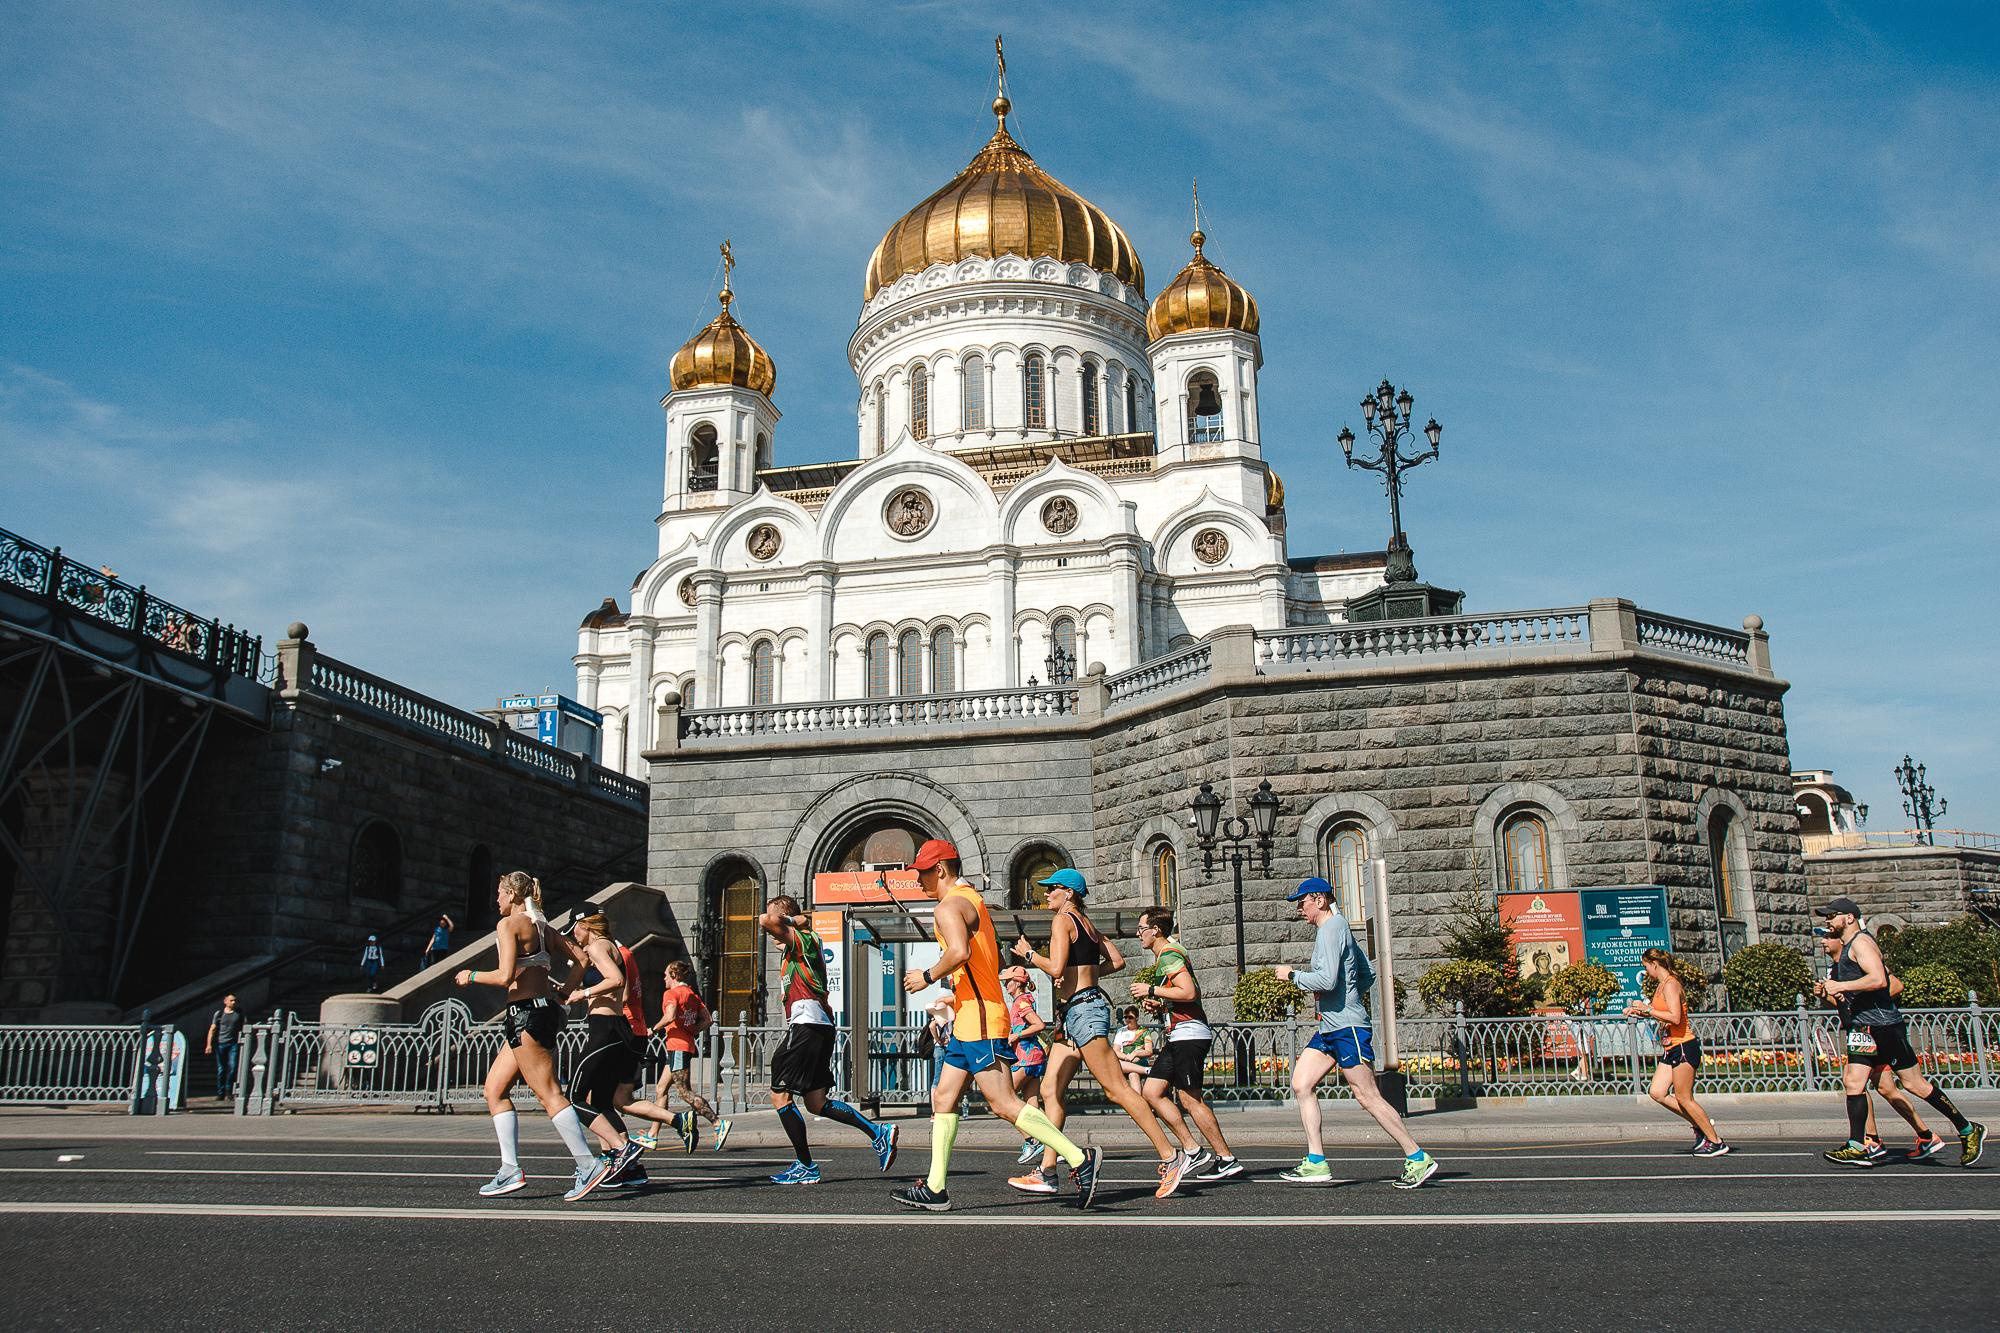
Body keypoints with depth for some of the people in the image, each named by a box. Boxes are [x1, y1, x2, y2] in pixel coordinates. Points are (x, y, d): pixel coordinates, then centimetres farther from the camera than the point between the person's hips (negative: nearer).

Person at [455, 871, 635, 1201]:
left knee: (549, 1094, -8)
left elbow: (505, 976, -16)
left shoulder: (509, 924, -7)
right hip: (546, 1009, 9)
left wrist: (471, 976, 0)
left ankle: (589, 1165, -9)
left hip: (525, 1010, -9)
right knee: (494, 1089, 13)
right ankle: (511, 1170, 9)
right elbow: (581, 957, 16)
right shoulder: (542, 927, 17)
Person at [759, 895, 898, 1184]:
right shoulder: (809, 943, 22)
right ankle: (878, 1133, 5)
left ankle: (806, 1167, -1)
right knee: (816, 1103, 11)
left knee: (779, 1095, -4)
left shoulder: (801, 939, -6)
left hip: (806, 1025, -10)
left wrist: (790, 920, -9)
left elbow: (766, 921, -23)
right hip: (821, 1027, 10)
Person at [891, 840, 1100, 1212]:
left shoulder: (949, 906, -12)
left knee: (1005, 1104, -11)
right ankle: (934, 1189, 14)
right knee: (943, 1098, 11)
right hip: (970, 1021, 11)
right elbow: (994, 960, 25)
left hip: (979, 1021, -11)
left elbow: (960, 952, -31)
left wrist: (929, 976, -16)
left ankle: (1079, 1159, -9)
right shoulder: (973, 898, 19)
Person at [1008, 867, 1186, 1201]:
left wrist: (1028, 954, -4)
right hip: (1077, 1013, 10)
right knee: (1050, 1091, 6)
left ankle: (1170, 1157, -6)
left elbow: (1055, 968, -19)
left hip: (1083, 1008, -10)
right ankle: (1047, 1174, 5)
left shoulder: (1062, 920, -8)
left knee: (1117, 1089, -9)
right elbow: (1117, 961, 20)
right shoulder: (1087, 924, 18)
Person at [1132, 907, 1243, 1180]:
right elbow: (1192, 992, 28)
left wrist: (1152, 990, -15)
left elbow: (1190, 992, -23)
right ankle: (1192, 1150, 7)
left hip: (1188, 1034, -11)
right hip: (1178, 1037, 11)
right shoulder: (1166, 955, 21)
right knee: (1151, 1091, 7)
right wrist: (1159, 1004, 15)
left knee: (1190, 1098, -7)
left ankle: (1227, 1159, 1)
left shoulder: (1169, 955, -11)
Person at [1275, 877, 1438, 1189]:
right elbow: (1368, 974, 24)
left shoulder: (1332, 928, -13)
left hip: (1347, 1026, -10)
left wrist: (1292, 974, -11)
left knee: (1367, 1096, -5)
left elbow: (1327, 979, -24)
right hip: (1329, 1027, 10)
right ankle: (1316, 1164, 2)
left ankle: (1418, 1159, 5)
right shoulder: (1337, 927, 18)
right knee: (1301, 1084, 2)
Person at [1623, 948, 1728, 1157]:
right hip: (1671, 1048, 10)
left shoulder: (1670, 985, -15)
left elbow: (1675, 1017, -27)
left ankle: (1716, 1142, 6)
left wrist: (1647, 1009, -20)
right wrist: (1638, 1012, 13)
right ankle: (1700, 1124, 15)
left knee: (1683, 1098, -3)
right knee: (1657, 1093, 4)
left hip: (1683, 1046, -10)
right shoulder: (1661, 985, 14)